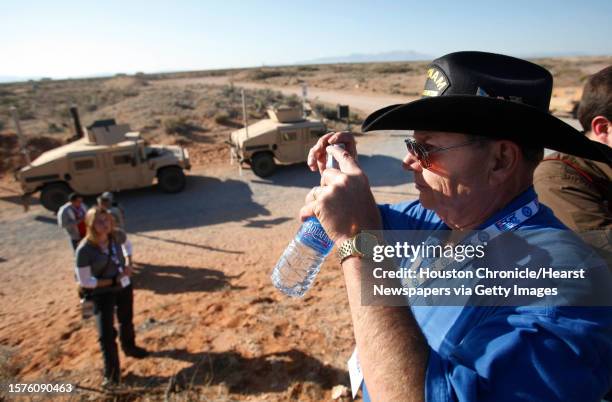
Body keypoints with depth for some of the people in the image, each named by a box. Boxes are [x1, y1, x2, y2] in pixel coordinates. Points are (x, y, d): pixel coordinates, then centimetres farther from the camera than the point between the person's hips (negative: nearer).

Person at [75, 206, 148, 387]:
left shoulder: (116, 237, -14)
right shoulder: (84, 250, -27)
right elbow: (85, 282, -21)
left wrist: (127, 266, -4)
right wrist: (113, 280, -27)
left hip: (125, 286, 5)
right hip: (102, 293, -5)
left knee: (126, 320, 26)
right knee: (106, 333, -4)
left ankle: (129, 347, 53)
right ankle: (112, 372, 16)